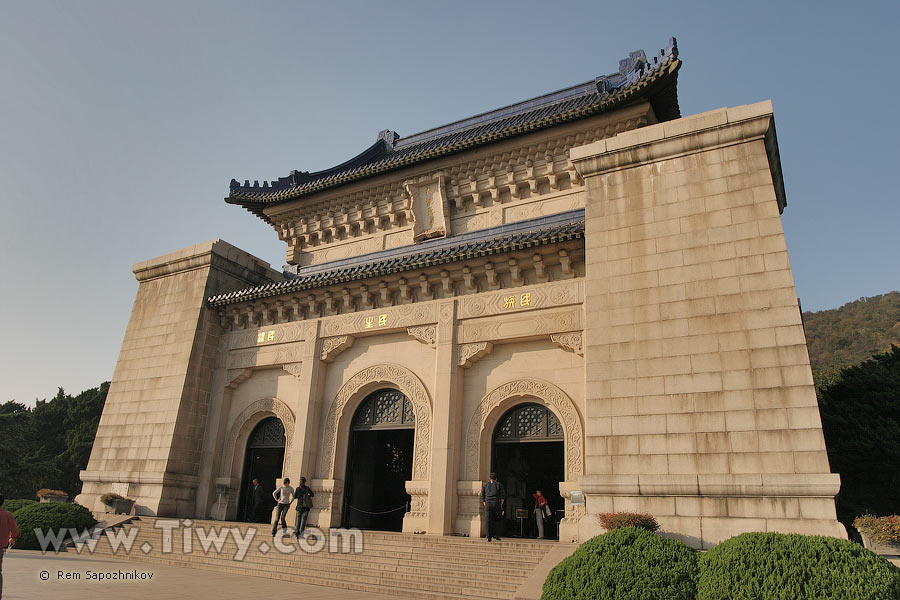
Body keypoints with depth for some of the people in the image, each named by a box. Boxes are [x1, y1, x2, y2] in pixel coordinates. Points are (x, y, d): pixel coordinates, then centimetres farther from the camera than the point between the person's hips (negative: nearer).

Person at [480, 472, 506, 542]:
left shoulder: (485, 485, 16)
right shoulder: (499, 485, 10)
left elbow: (482, 497, 12)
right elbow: (503, 496, 2)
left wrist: (485, 505, 14)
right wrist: (501, 505, 4)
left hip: (488, 504, 2)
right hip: (497, 503, -2)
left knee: (489, 521, 3)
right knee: (497, 520, 9)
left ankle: (489, 537, -3)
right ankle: (495, 534, -3)